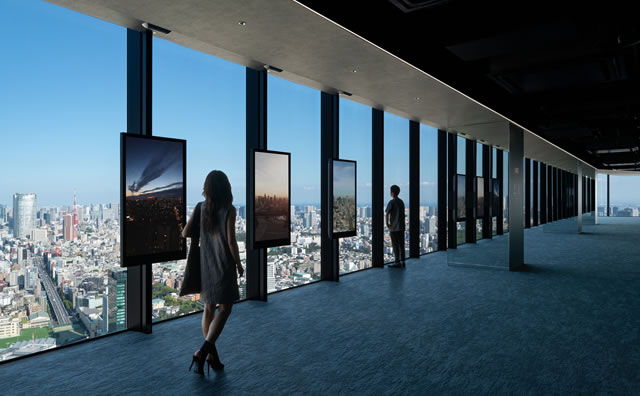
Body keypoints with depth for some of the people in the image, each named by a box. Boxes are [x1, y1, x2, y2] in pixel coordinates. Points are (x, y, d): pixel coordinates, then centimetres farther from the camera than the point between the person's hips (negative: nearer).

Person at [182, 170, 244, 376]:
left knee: (209, 308, 14)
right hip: (224, 265, -5)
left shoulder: (200, 207, -1)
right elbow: (231, 241, -15)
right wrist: (239, 265, -2)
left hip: (205, 264, 5)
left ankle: (212, 355, 19)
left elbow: (185, 233, -3)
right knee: (224, 309, 5)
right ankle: (202, 352, -7)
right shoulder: (229, 210, -13)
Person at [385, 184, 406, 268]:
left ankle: (398, 262, 0)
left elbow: (386, 214, -19)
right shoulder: (401, 202, 11)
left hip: (394, 227, -7)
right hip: (401, 227, 7)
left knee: (395, 245, -2)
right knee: (401, 244, 9)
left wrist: (387, 224, -8)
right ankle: (402, 261, 13)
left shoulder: (391, 202, -12)